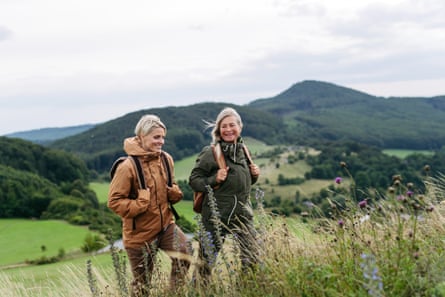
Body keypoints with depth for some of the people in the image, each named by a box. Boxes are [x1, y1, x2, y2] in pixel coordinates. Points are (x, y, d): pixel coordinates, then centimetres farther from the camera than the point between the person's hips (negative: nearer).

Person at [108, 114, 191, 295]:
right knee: (142, 282, 8)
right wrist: (141, 205, -28)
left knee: (184, 256, -16)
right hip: (140, 232, -5)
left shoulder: (166, 159, -1)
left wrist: (175, 193, -6)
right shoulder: (128, 167, -21)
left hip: (165, 224, 5)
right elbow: (114, 201, -18)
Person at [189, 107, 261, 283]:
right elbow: (193, 180, -8)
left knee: (252, 260, 7)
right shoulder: (210, 153, -11)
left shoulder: (243, 150, 8)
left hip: (243, 214, 5)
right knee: (206, 261, 7)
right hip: (216, 216, -5)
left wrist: (254, 175, 1)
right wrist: (214, 180, -22)